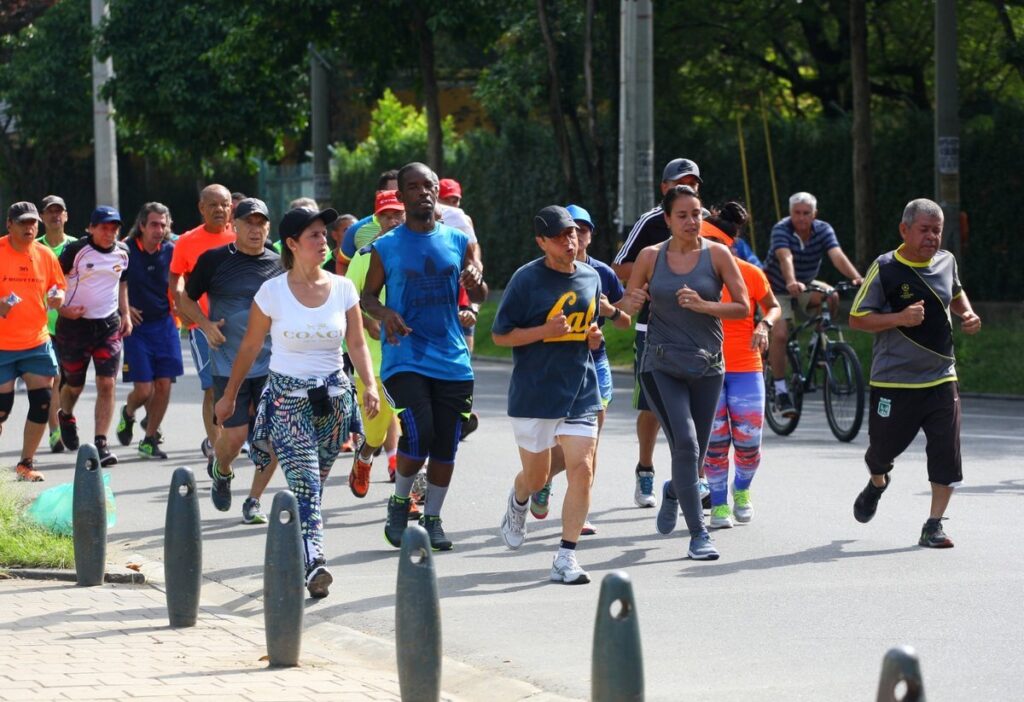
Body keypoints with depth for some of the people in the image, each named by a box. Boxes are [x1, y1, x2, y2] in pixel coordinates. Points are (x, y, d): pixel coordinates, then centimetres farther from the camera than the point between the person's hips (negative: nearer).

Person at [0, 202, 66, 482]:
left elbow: (59, 288, 16)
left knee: (42, 401, -1)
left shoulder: (45, 254, 5)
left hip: (37, 341, 4)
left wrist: (57, 298, -6)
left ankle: (26, 464, 13)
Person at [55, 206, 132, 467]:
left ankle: (101, 444, -7)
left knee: (107, 384, -10)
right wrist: (63, 308, -19)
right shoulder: (75, 251, -12)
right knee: (74, 385, 11)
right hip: (74, 324, -3)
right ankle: (66, 416, 45)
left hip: (109, 324, 3)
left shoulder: (122, 252, 3)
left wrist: (125, 314, 10)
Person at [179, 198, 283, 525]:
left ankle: (254, 501, 10)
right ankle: (221, 470, 28)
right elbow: (187, 299, 11)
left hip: (271, 364, 2)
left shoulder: (279, 265, 6)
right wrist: (206, 325, -6)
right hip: (228, 362, -2)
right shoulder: (214, 260, 0)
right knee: (235, 435, -6)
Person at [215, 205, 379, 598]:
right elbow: (250, 347, 5)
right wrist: (229, 395, 10)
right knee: (304, 484, -16)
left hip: (333, 396, 3)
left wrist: (370, 385, -10)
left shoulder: (342, 289, 3)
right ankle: (313, 564, -28)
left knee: (313, 485, 10)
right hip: (287, 397, -3)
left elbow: (357, 344, 6)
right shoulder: (272, 292, -4)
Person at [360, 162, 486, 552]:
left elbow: (479, 297, 6)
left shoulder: (459, 242, 8)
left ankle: (432, 518, 17)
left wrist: (476, 282, -18)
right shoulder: (385, 247, 1)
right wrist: (384, 313, -15)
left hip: (452, 359, 3)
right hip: (405, 357, -3)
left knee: (446, 444, 3)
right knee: (419, 433, -18)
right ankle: (400, 502, 6)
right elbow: (367, 296, 8)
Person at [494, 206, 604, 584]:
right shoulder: (526, 279, -9)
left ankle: (566, 558, -6)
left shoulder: (591, 277, 8)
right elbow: (500, 335, -7)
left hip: (581, 392, 3)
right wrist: (546, 331, -19)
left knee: (582, 471, -11)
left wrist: (594, 337, -1)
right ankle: (518, 504, 48)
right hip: (533, 393, -3)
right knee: (536, 476, 10)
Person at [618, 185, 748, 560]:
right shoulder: (651, 257, 2)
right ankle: (698, 535, -11)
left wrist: (703, 305, -18)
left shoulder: (717, 254, 0)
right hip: (661, 366, -1)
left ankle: (673, 492, 46)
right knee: (685, 444, -18)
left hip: (706, 365, 1)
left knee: (694, 453, 9)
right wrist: (629, 304, -13)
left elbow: (743, 307, -2)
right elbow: (626, 304, 11)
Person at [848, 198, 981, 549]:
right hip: (893, 381, -3)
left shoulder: (946, 261, 5)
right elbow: (857, 319, -9)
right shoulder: (885, 269, -11)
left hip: (941, 378, 3)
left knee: (947, 454, -8)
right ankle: (877, 483, 46)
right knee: (884, 447, 10)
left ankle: (933, 527, 1)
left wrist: (968, 314, 7)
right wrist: (900, 318, -23)